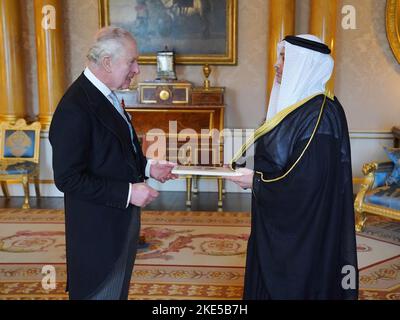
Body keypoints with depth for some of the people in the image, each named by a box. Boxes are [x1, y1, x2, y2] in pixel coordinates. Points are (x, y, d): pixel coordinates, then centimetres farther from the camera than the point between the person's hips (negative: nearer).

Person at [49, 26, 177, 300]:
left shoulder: (106, 95, 5)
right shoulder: (75, 108, -24)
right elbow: (67, 179, -25)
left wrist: (147, 167, 2)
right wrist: (128, 192, -24)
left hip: (123, 219, 9)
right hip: (99, 229, -9)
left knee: (119, 289, 24)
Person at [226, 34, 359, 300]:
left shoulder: (319, 114, -22)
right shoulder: (295, 103, 7)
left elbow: (308, 181, -26)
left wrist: (255, 182, -16)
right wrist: (245, 166, 3)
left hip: (302, 229, -9)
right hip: (279, 220, 9)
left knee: (291, 287, 7)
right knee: (271, 282, 19)